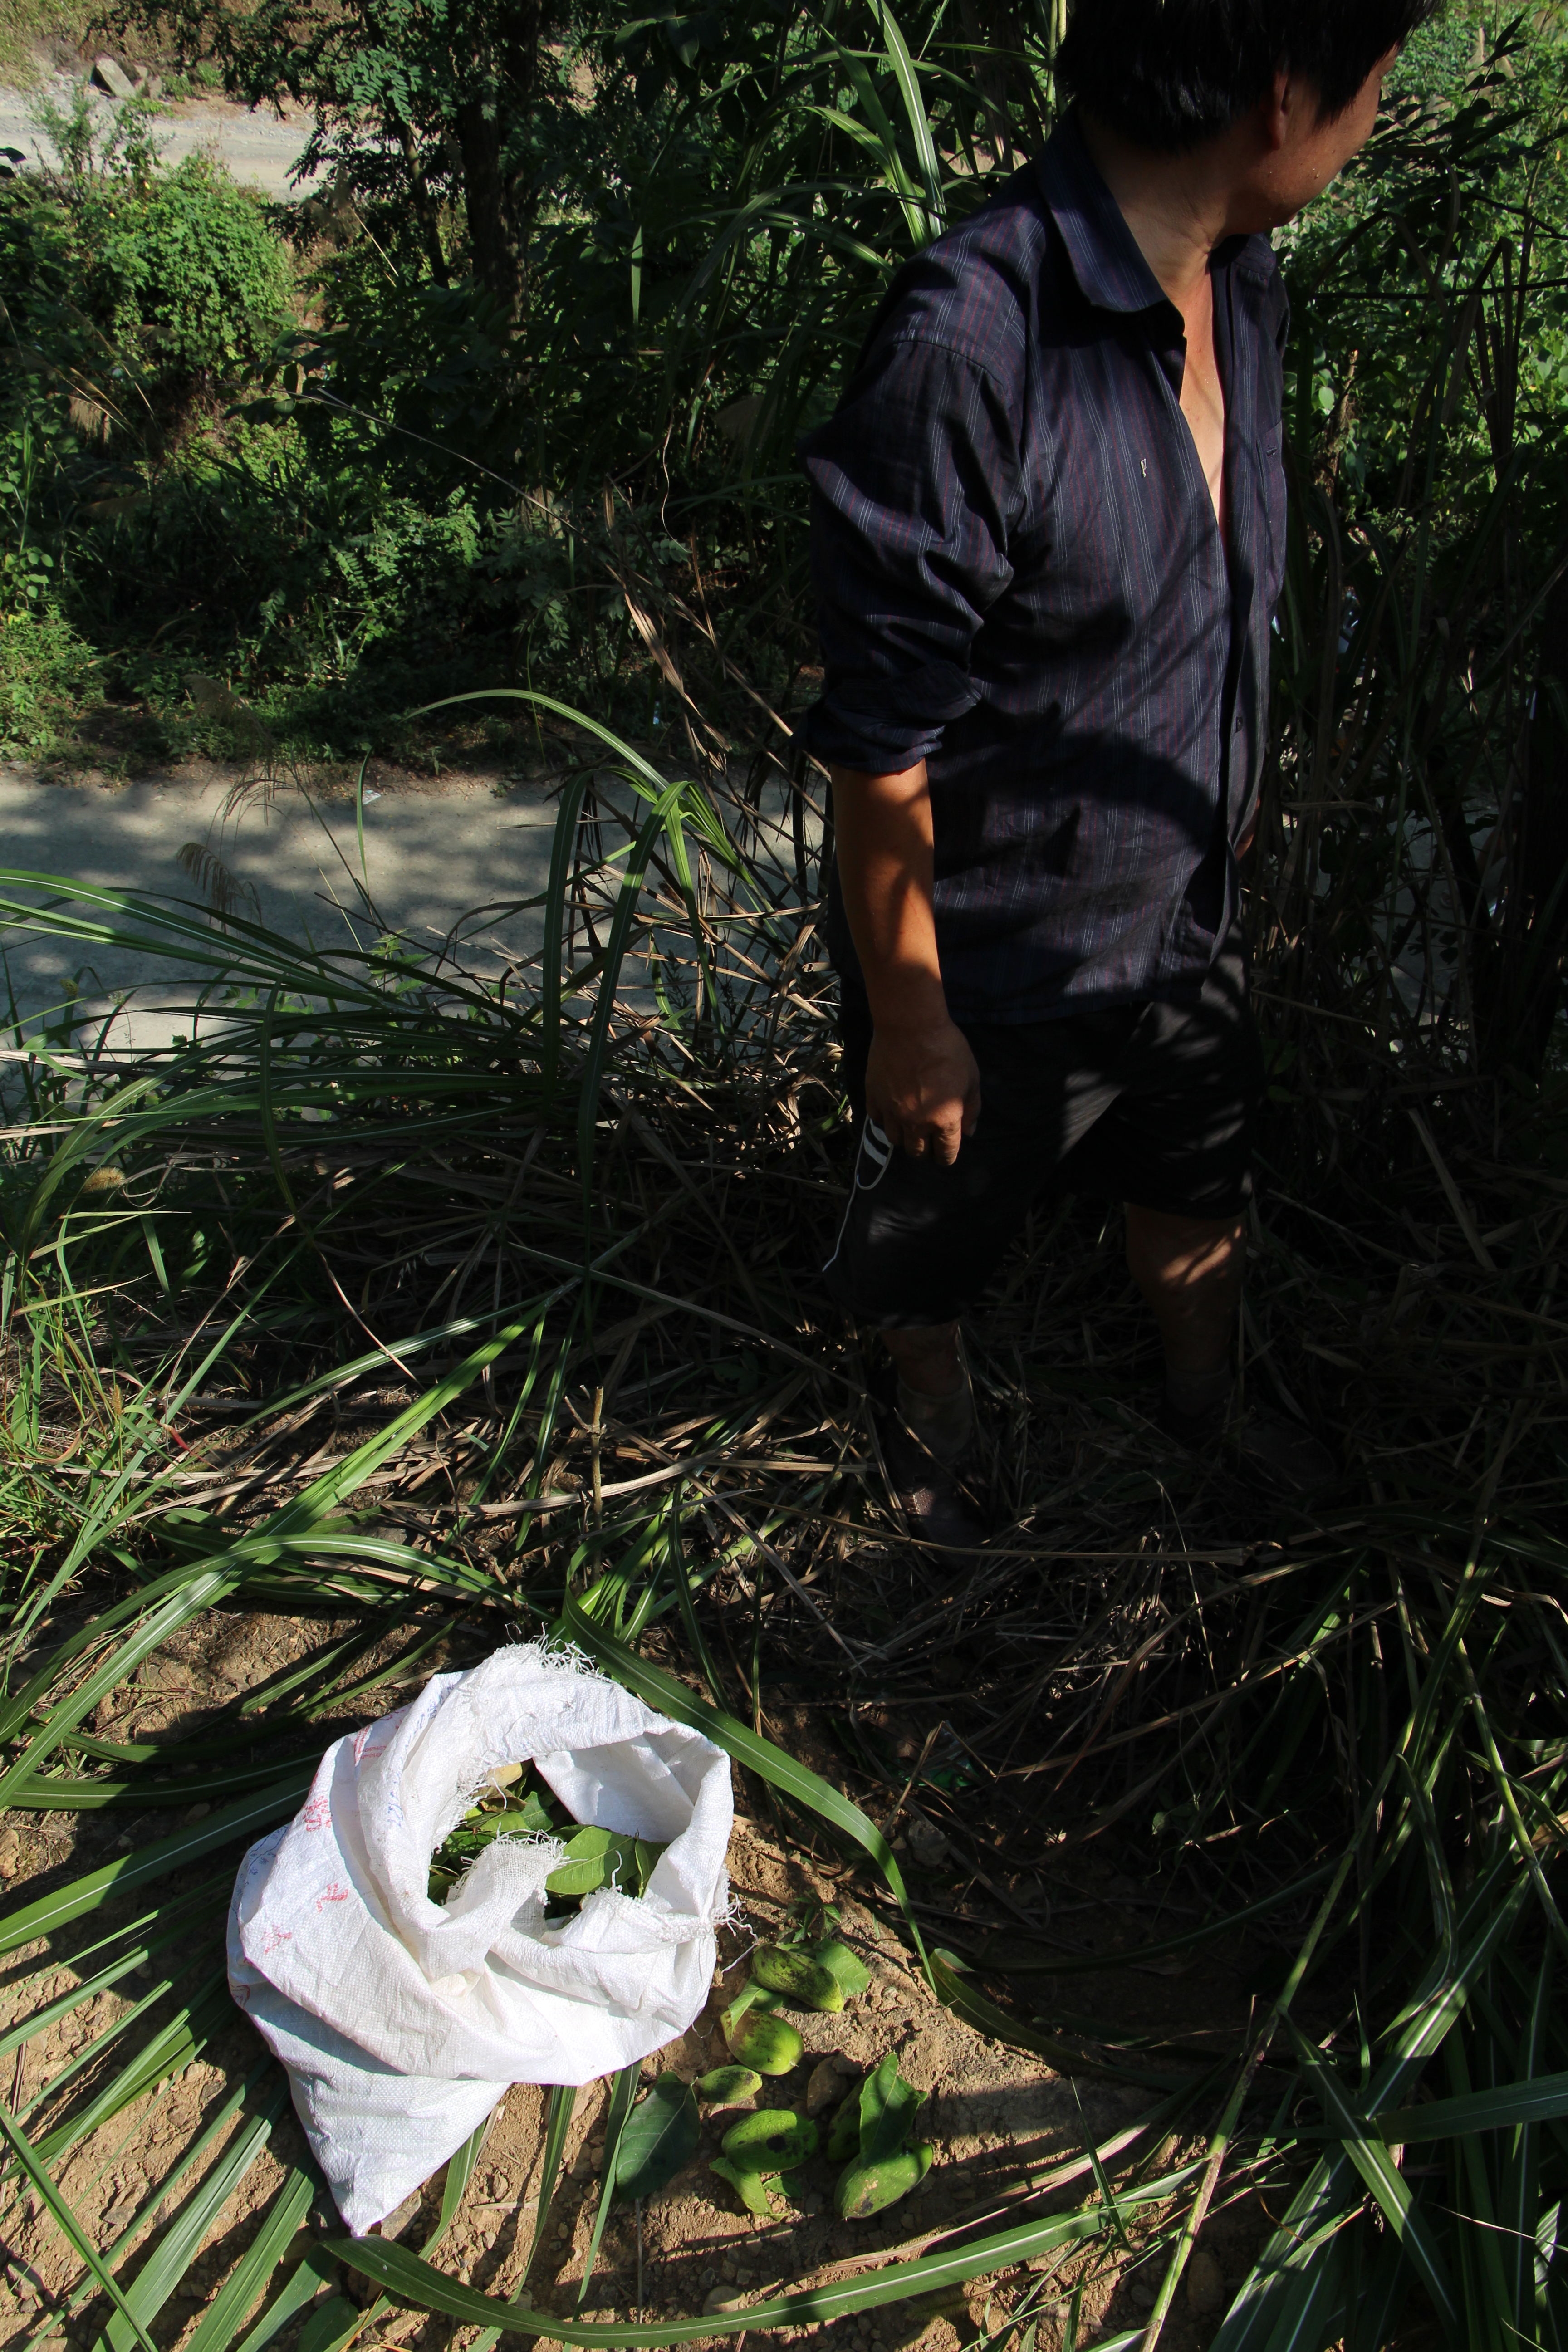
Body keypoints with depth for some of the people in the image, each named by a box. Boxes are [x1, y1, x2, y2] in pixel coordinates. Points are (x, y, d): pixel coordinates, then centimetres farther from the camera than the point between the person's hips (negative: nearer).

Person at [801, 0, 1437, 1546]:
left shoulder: (1240, 278, -5)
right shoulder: (965, 349, -32)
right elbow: (881, 747, -26)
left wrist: (1231, 821, 18)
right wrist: (909, 1019, -17)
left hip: (1183, 910, 7)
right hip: (993, 958, -7)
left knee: (1201, 1183, 28)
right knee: (940, 1221, 21)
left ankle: (1207, 1404, 58)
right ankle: (941, 1431, 54)